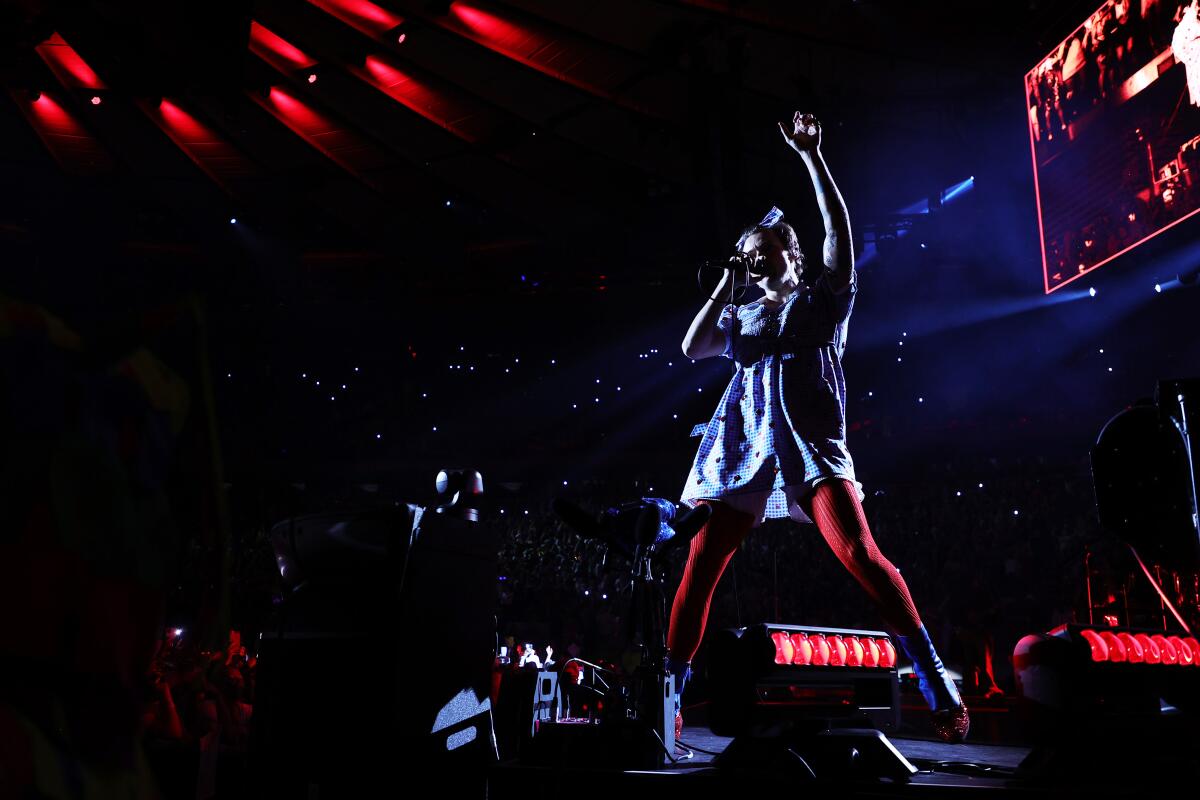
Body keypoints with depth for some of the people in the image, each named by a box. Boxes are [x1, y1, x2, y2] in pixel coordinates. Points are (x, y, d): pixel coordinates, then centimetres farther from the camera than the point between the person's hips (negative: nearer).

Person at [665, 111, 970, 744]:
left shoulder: (822, 298, 15)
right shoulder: (742, 317, 24)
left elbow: (838, 228, 2)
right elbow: (691, 348, 8)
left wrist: (811, 156, -1)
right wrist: (726, 287, 14)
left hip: (811, 447, -3)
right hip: (743, 453, 4)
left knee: (859, 553, -23)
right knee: (698, 569, -2)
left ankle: (937, 687, -20)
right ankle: (669, 696, 7)